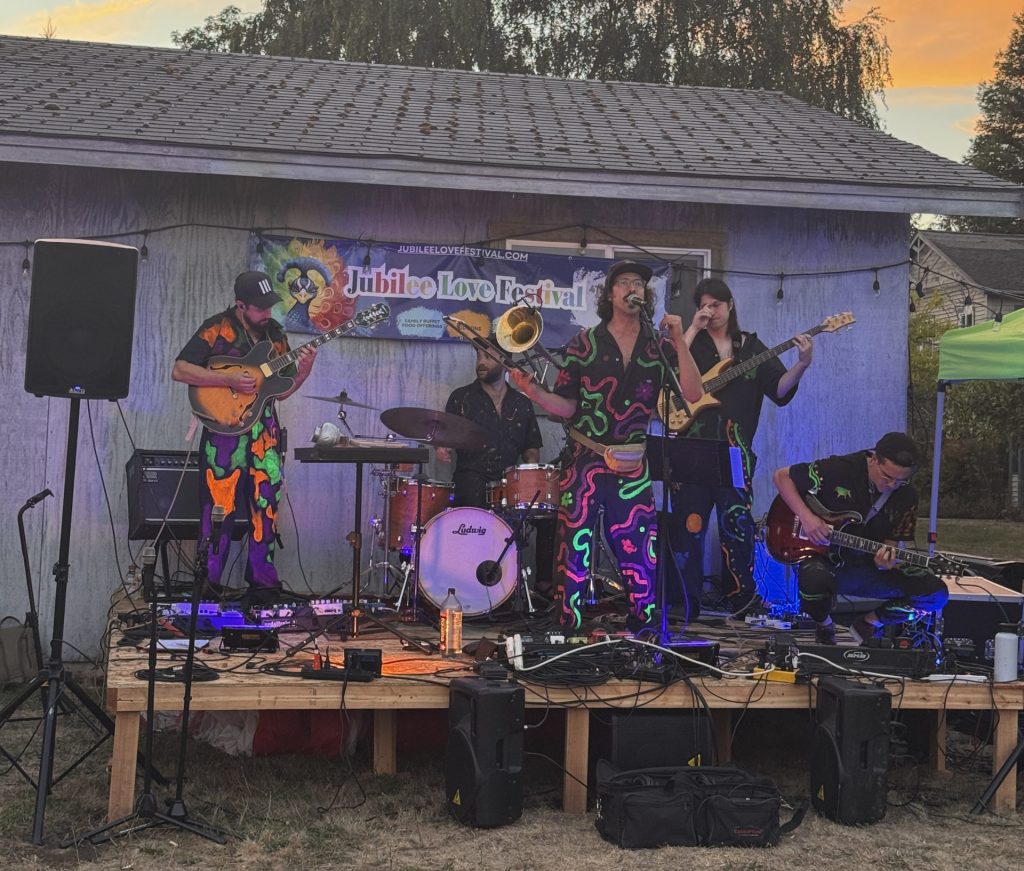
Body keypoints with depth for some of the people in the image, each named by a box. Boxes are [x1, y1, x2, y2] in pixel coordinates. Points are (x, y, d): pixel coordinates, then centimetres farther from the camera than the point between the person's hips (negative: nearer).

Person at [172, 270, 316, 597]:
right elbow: (179, 371, -12)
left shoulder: (274, 332, 12)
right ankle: (207, 582, 6)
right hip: (225, 430, -5)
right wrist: (229, 379, -19)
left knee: (266, 506, 7)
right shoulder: (217, 328, -6)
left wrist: (302, 372, -5)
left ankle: (262, 579, 17)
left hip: (265, 431, 6)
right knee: (219, 508, -3)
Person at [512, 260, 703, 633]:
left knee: (641, 557, -3)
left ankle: (642, 631, 12)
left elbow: (693, 395, -3)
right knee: (574, 552, -2)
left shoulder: (659, 347, 8)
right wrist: (533, 391, -14)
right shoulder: (585, 343, 5)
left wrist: (679, 341, -9)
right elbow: (568, 407, 3)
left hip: (632, 466, 1)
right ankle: (569, 633, 7)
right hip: (584, 462, -1)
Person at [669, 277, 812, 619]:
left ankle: (737, 602, 12)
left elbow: (779, 390, 3)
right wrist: (693, 329, -8)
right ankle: (684, 608, 11)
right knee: (687, 527, 1)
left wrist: (802, 365, -15)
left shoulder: (751, 346, 12)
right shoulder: (691, 342, 10)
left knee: (738, 527, -1)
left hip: (734, 451, 0)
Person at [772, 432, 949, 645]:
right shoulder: (839, 469, -16)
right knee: (815, 577, -41)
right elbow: (782, 476, -7)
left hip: (869, 566, 4)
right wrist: (806, 516, -21)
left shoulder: (907, 497, -5)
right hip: (826, 557, -4)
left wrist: (885, 558, -23)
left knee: (936, 593, -15)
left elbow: (893, 541, 3)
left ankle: (868, 624, 7)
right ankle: (824, 627, -5)